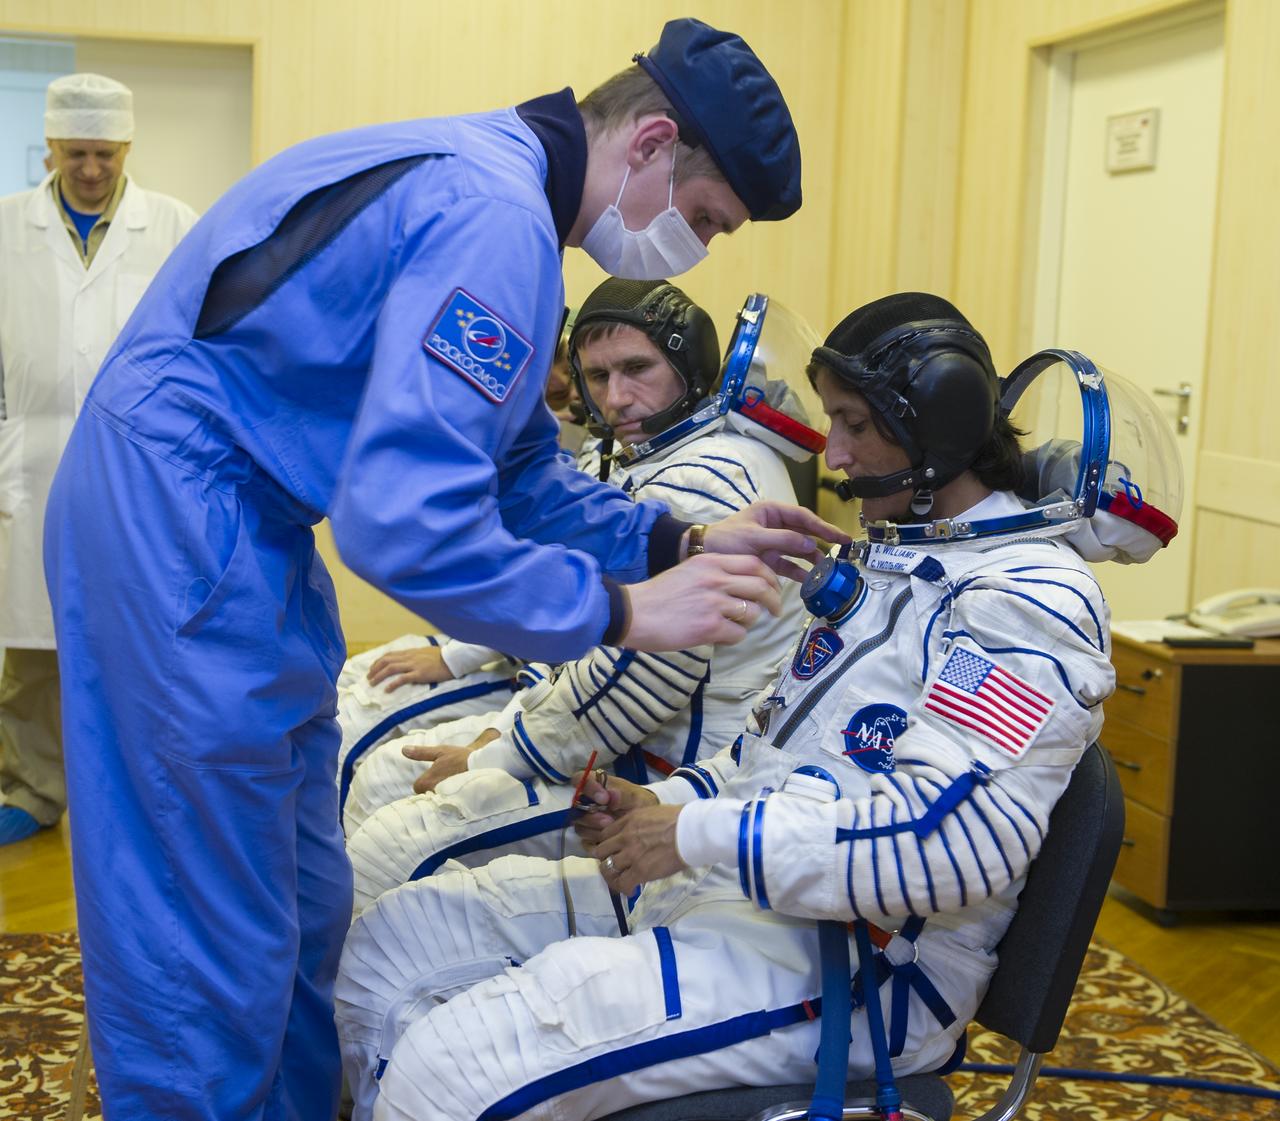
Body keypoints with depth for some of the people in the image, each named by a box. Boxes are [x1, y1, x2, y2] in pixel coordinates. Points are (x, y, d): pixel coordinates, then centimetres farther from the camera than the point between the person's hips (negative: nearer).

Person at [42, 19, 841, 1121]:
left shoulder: (491, 180, 12)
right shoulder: (494, 215, -21)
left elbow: (518, 470, 18)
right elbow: (405, 520, -29)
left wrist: (679, 542, 7)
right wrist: (622, 612, -19)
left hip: (229, 523, 11)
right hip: (182, 529, -11)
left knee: (304, 910, 17)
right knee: (217, 951, -2)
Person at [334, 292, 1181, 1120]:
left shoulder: (1030, 598, -13)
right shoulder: (887, 558, 18)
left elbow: (954, 841, -25)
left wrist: (701, 835, -20)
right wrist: (668, 804, 7)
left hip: (849, 963, -10)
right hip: (720, 884, 10)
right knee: (388, 946, 4)